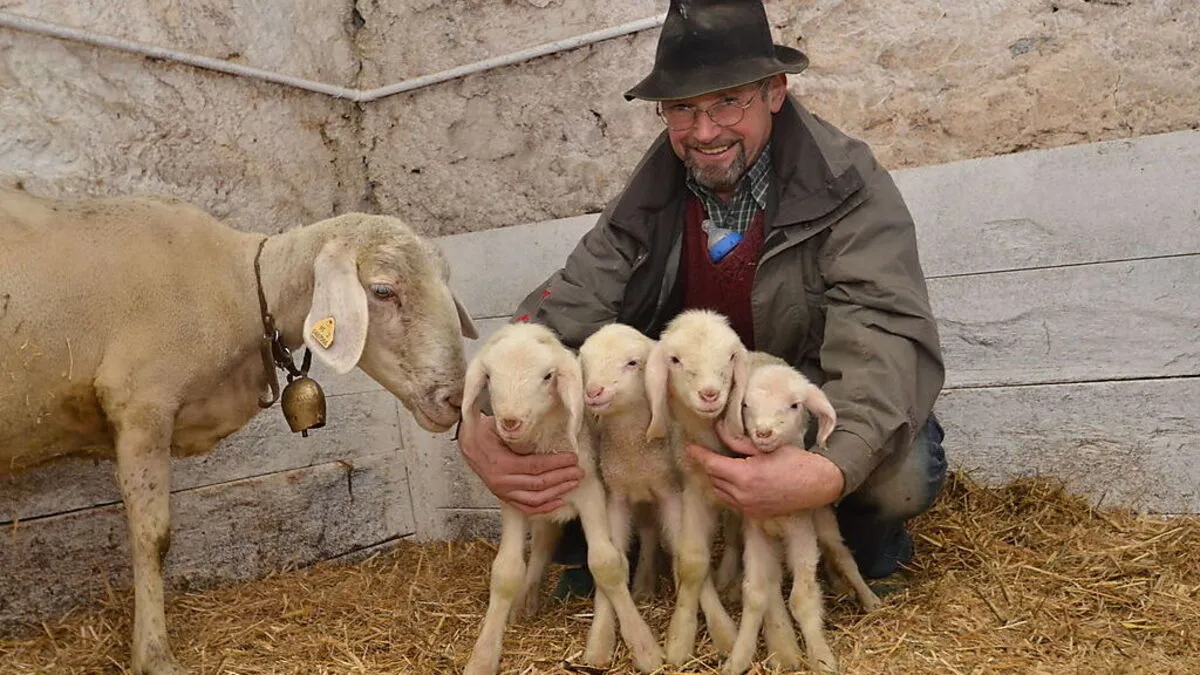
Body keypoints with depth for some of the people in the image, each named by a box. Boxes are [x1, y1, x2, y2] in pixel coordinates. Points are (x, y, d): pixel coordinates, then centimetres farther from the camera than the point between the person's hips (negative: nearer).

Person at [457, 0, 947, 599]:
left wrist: (831, 471, -51)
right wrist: (481, 434, -33)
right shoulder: (647, 202, -7)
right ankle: (600, 550, 9)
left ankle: (866, 540, 2)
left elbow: (886, 338, -31)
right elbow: (559, 316, -14)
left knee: (902, 467, -34)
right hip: (691, 425, 2)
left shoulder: (847, 187, -18)